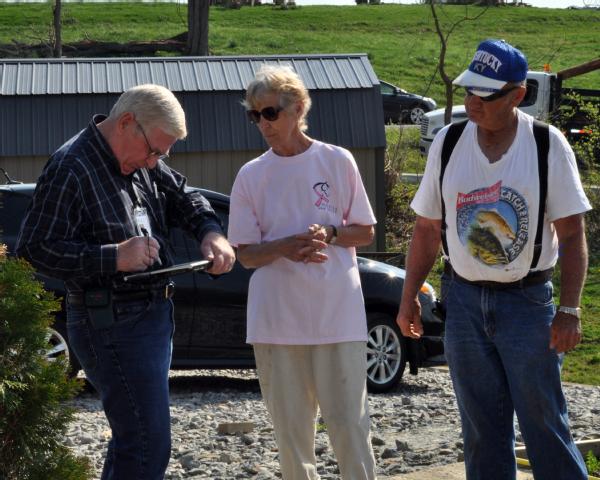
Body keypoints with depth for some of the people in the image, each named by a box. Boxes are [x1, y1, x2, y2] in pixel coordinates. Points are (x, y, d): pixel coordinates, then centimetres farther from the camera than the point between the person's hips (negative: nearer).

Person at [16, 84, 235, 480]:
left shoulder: (142, 162, 9)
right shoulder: (71, 169, -17)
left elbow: (183, 198, 21)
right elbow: (35, 250, -20)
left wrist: (211, 232, 0)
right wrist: (114, 257, -26)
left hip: (151, 314, 10)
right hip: (113, 325, -10)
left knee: (133, 437, 18)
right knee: (149, 446, -13)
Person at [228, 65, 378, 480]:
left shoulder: (337, 161, 2)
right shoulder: (251, 176, 5)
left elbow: (365, 233, 8)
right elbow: (246, 255, 5)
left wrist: (330, 234, -13)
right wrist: (283, 247, -15)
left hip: (337, 311, -2)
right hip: (277, 317, 2)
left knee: (349, 421, -4)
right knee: (290, 426, 6)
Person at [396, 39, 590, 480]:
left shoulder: (548, 146, -9)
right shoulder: (448, 143, 1)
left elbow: (572, 234, -9)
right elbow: (427, 229, 9)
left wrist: (569, 310, -15)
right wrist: (409, 297, 7)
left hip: (527, 299, -3)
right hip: (464, 298, 3)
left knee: (544, 419, -3)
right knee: (481, 426, 9)